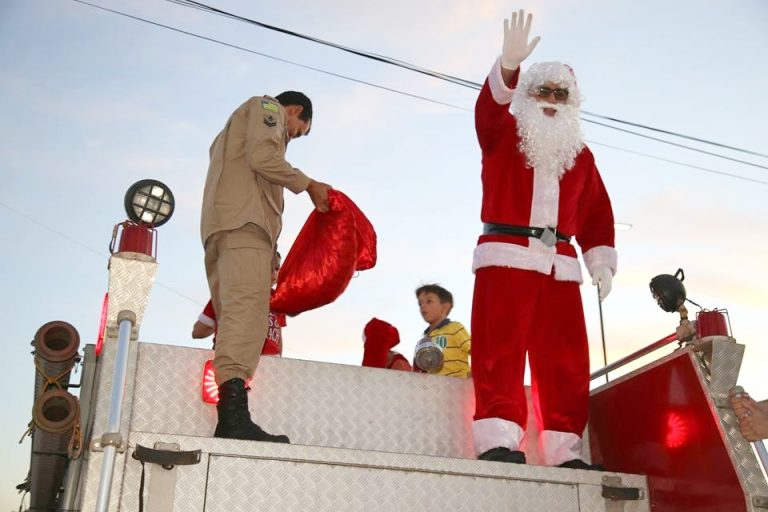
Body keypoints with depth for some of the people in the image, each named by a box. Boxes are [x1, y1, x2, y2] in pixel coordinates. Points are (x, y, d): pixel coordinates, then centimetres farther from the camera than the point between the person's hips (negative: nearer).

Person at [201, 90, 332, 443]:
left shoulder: (238, 123, 40)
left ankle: (227, 415, -12)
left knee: (234, 316, -1)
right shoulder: (268, 106, 15)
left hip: (218, 224, 10)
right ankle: (234, 415, -41)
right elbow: (261, 156, -6)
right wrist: (308, 185, 2)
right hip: (245, 218, -10)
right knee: (247, 308, -25)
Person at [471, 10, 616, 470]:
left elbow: (597, 210, 18)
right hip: (506, 255, -4)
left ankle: (563, 449, 3)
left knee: (565, 360, 0)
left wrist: (601, 261, 5)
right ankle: (498, 440, -15)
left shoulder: (580, 154, 21)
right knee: (501, 350, -12)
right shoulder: (503, 134, 10)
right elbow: (490, 105, -12)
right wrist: (510, 65, -30)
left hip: (559, 263, 4)